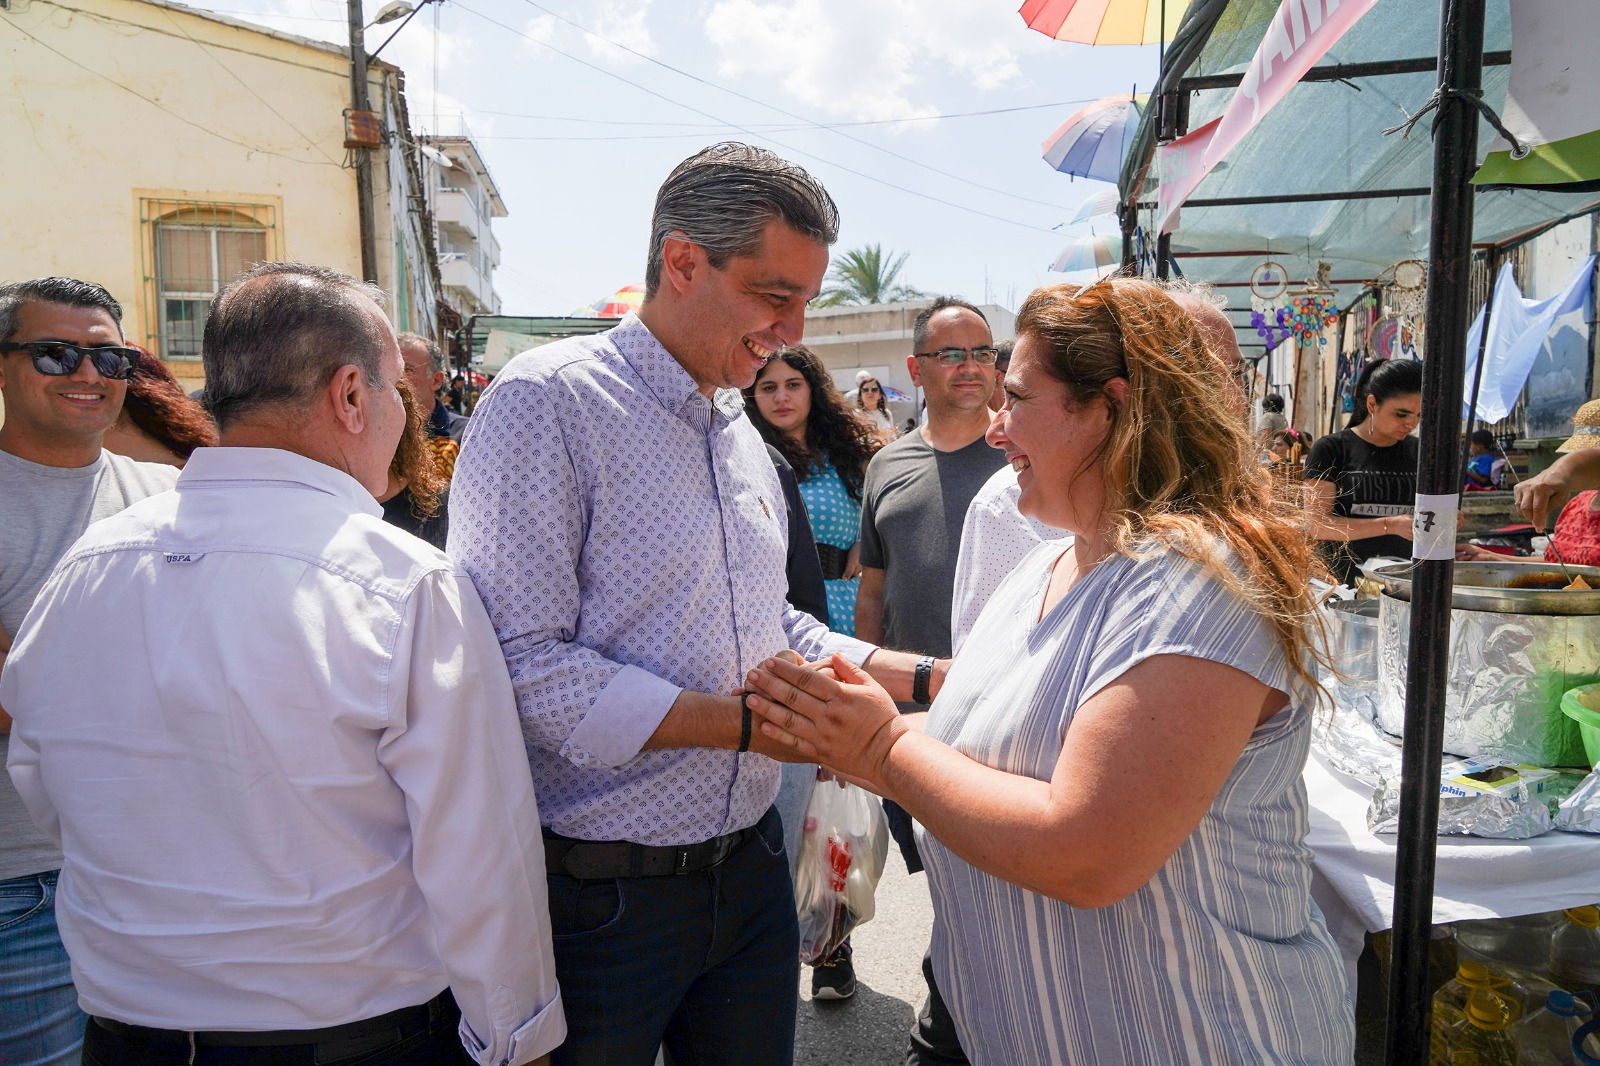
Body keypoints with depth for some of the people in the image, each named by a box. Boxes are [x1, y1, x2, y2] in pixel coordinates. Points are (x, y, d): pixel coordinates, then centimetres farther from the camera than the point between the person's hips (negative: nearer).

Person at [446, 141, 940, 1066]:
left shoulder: (741, 434, 10)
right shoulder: (549, 401, -16)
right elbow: (523, 662, -24)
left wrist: (928, 676, 6)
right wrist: (746, 721, -23)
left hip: (749, 868, 7)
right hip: (599, 894, -7)